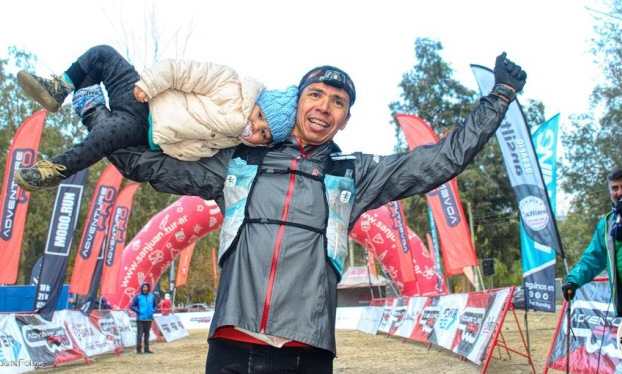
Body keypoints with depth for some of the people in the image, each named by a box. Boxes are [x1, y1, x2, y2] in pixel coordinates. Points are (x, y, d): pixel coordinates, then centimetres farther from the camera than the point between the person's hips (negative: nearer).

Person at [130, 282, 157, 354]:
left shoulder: (152, 296, 10)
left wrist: (152, 311, 2)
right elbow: (132, 306, -2)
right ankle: (138, 349, -1)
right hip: (140, 319, -4)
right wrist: (138, 311, -12)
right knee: (140, 334, -7)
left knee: (147, 334, 8)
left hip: (149, 319, 4)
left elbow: (154, 306, 21)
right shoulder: (138, 296, -2)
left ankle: (146, 349, 13)